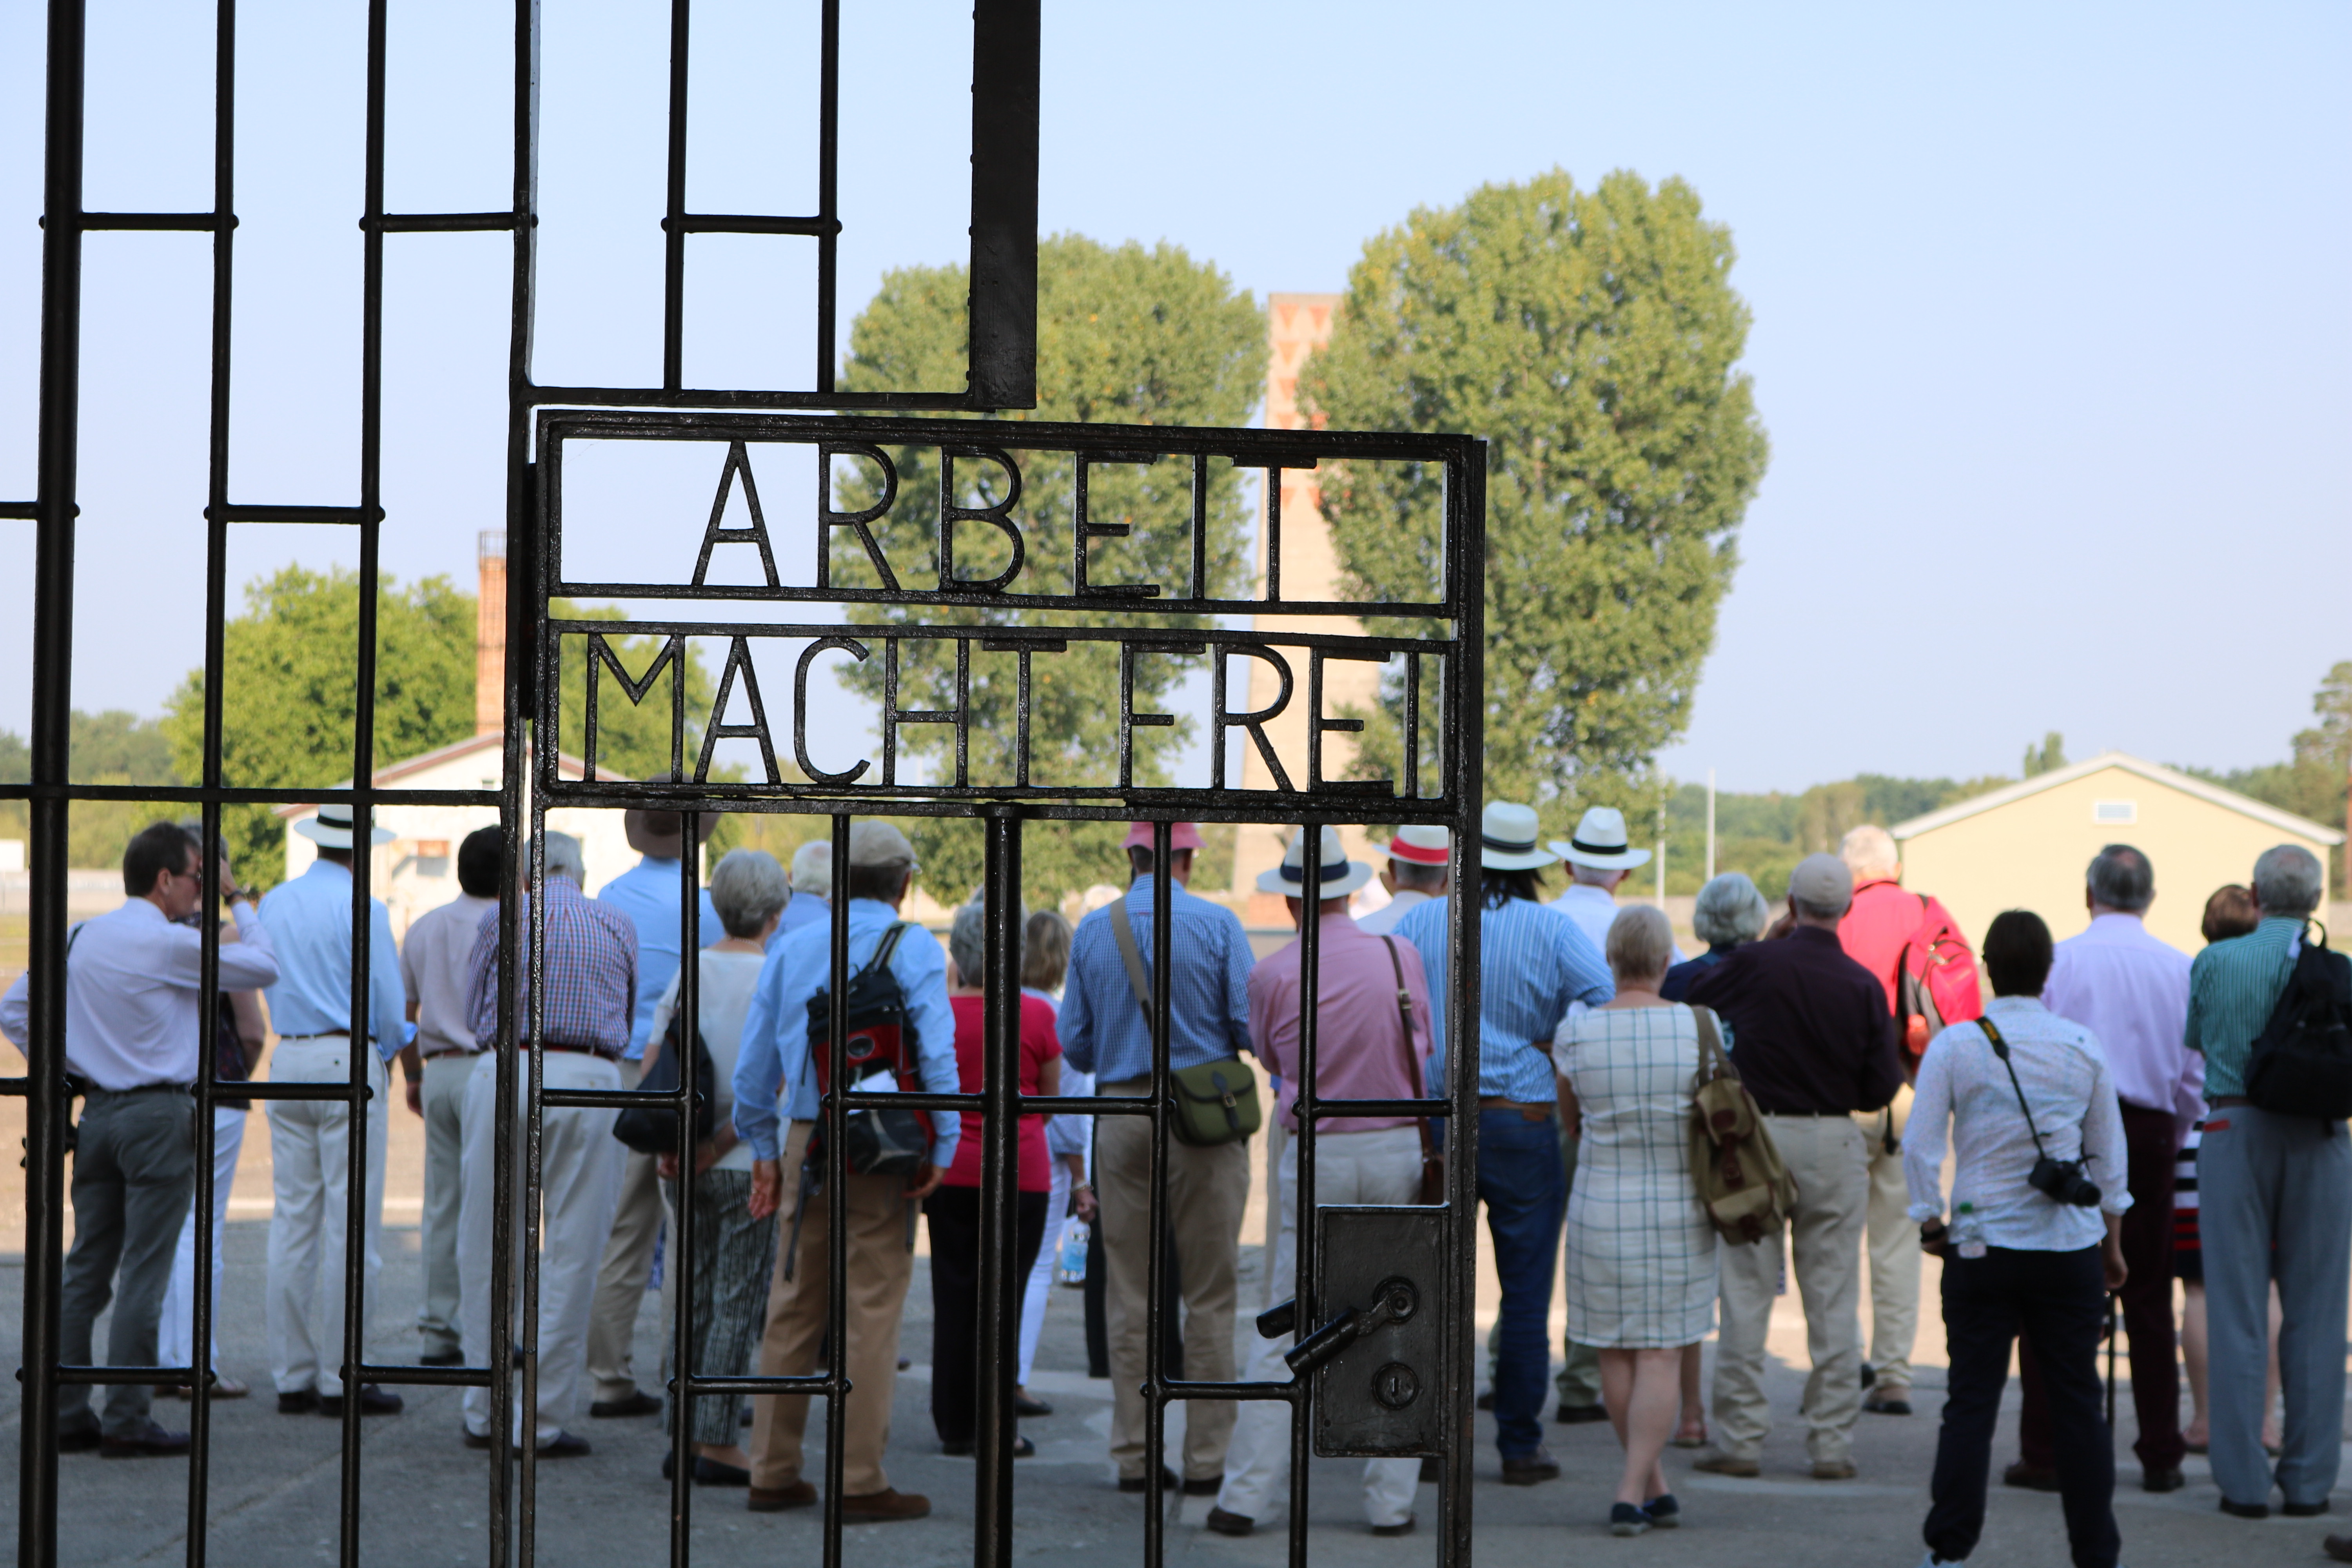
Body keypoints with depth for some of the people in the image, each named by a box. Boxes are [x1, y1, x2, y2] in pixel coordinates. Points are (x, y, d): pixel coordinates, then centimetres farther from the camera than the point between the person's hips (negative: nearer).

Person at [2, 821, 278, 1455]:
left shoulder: (79, 939, 8)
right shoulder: (171, 944, -12)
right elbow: (264, 966, -6)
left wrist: (60, 1071, 15)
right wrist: (238, 898, 6)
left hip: (97, 1112, 7)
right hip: (158, 1116, -7)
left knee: (85, 1267, 10)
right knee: (143, 1271, -4)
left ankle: (65, 1414, 11)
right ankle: (127, 1421, -3)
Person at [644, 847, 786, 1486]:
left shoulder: (690, 969, 4)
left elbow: (651, 1062, 1)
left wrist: (665, 1146, -2)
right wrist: (718, 1146, -11)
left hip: (682, 1165, 5)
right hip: (748, 1163, -5)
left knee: (692, 1297, 14)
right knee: (738, 1302, 1)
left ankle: (682, 1435, 16)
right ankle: (718, 1442, 1)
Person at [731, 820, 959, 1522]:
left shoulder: (791, 948, 11)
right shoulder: (915, 951, -4)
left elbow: (755, 1061, 12)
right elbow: (936, 1055, -13)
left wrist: (764, 1151, 17)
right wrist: (943, 1148, -9)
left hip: (805, 1144, 5)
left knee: (792, 1310, 10)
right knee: (871, 1315, -2)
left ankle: (773, 1472, 13)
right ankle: (861, 1482, -2)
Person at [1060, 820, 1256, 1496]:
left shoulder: (1092, 931, 4)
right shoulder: (1217, 925, -5)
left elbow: (1075, 1043, 6)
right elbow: (1252, 1026, -7)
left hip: (1121, 1116, 3)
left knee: (1129, 1295, 8)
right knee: (1209, 1294, 3)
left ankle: (1132, 1456, 8)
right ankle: (1205, 1456, 1)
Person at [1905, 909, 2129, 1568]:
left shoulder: (1954, 1045, -6)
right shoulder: (2083, 1045, 1)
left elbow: (1919, 1148, -6)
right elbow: (2108, 1153, 9)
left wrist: (1932, 1224, 7)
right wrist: (2112, 1241, 19)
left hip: (1982, 1247, -1)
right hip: (2071, 1248, 1)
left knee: (1970, 1402, 2)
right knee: (2078, 1403, 6)